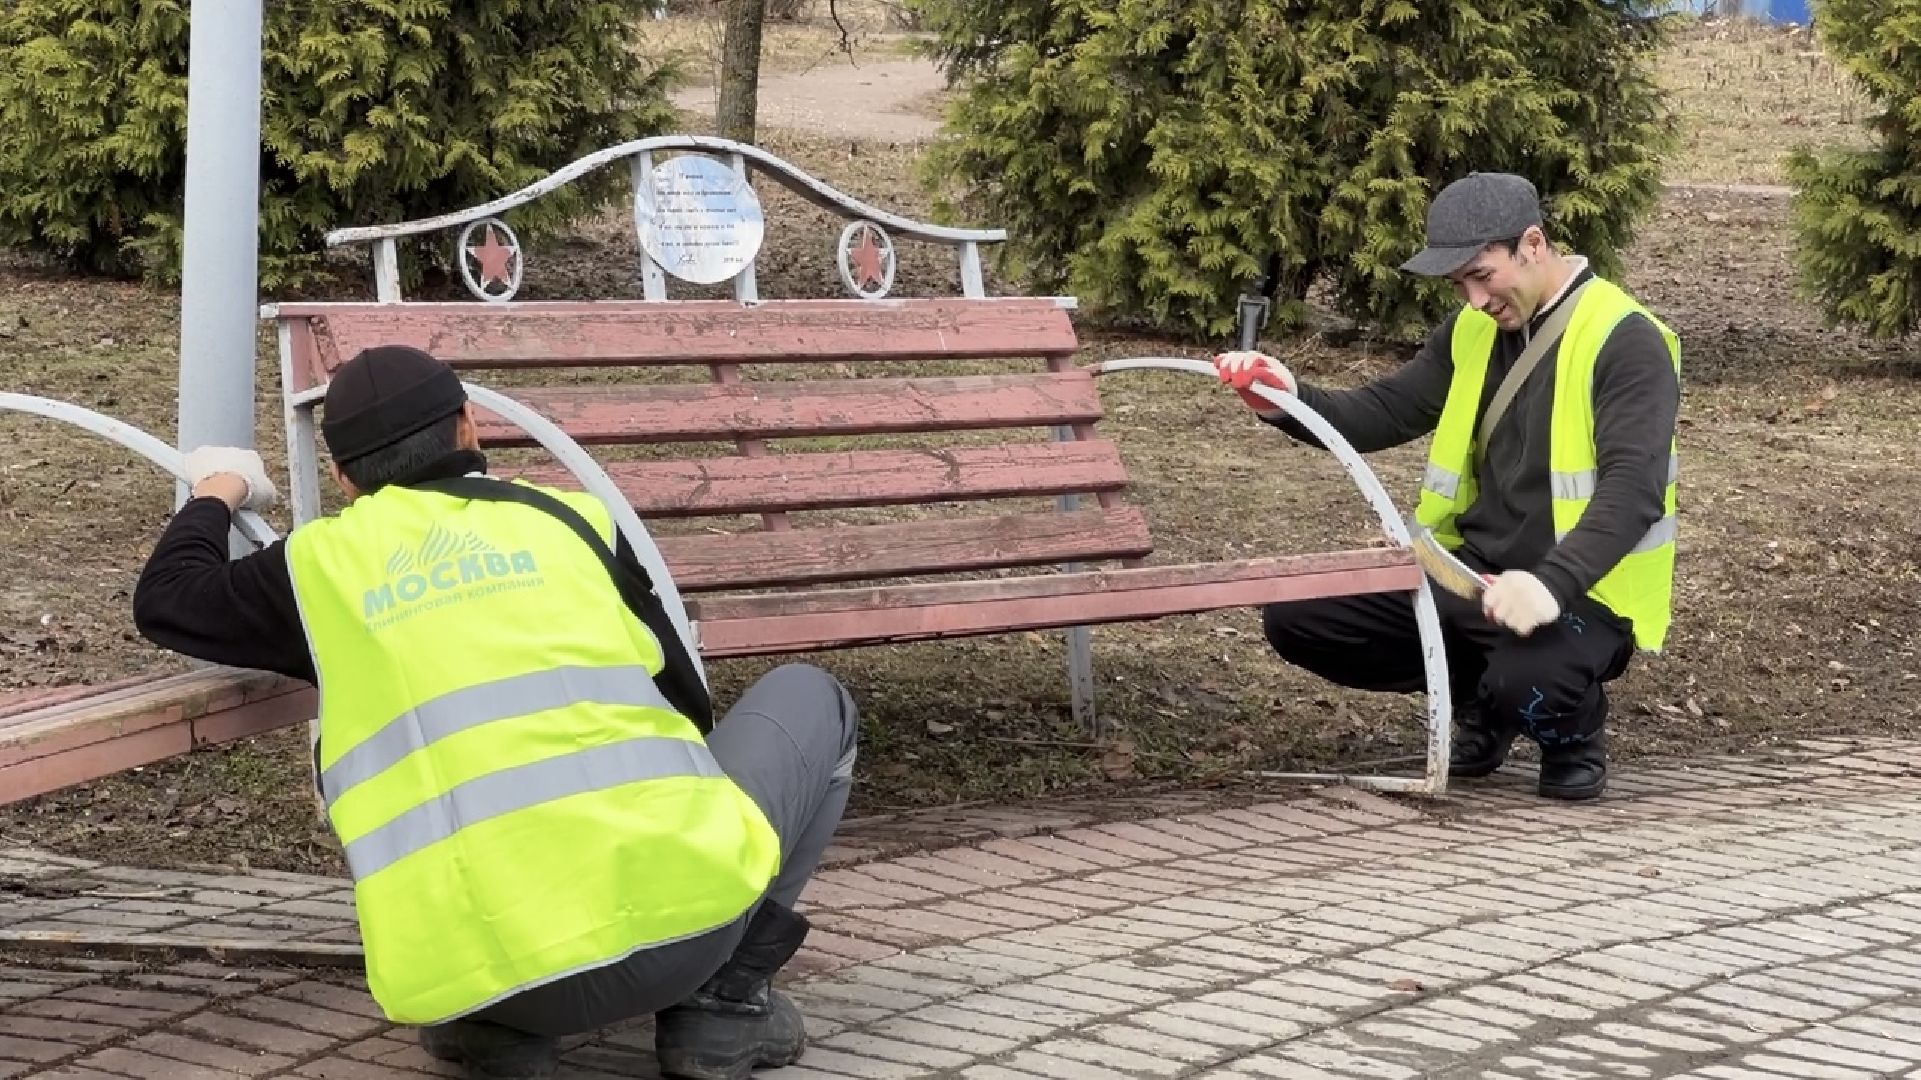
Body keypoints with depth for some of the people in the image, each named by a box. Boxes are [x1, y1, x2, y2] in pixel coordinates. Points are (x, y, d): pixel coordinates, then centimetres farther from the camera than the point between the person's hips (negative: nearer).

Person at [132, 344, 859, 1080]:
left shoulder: (324, 563, 16)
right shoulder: (568, 517, 18)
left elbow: (165, 602, 33)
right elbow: (685, 707, 28)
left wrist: (217, 491, 52)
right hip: (673, 915, -2)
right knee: (810, 700, 26)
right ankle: (724, 1000, 12)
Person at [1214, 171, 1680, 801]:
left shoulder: (1626, 341, -14)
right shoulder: (1474, 330, 9)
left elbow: (1633, 489, -24)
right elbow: (1382, 414, 10)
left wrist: (1552, 583, -39)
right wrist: (1288, 402, -11)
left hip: (1580, 595, -7)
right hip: (1472, 573, 7)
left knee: (1527, 682, -40)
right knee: (1295, 617, -6)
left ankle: (1575, 725, 1)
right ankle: (1479, 692, 13)